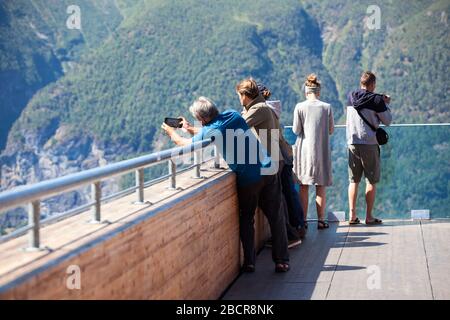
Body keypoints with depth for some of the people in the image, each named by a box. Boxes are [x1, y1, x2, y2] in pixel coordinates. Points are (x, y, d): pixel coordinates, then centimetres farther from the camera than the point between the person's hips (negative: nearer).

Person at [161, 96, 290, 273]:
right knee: (275, 217, 11)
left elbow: (184, 143, 13)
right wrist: (190, 129, 38)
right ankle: (282, 261, 11)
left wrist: (171, 132, 33)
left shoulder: (208, 132, -6)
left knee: (246, 219, 16)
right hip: (269, 172, 4)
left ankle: (249, 262, 14)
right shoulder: (233, 115, 8)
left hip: (248, 179, -4)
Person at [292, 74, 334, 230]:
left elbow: (296, 130, -5)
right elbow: (331, 130, 3)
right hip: (322, 150, 0)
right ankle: (321, 220, 9)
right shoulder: (327, 107, -4)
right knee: (321, 187, 7)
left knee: (304, 187, 7)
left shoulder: (300, 107, -7)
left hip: (304, 150, 0)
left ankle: (303, 221, 9)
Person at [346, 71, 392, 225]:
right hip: (369, 143, -4)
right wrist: (385, 104, 12)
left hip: (352, 143, 4)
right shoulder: (376, 100, -8)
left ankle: (352, 215, 6)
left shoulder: (350, 97, 6)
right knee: (371, 181, 3)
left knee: (354, 180, 9)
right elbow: (387, 121, -1)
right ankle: (369, 216, 4)